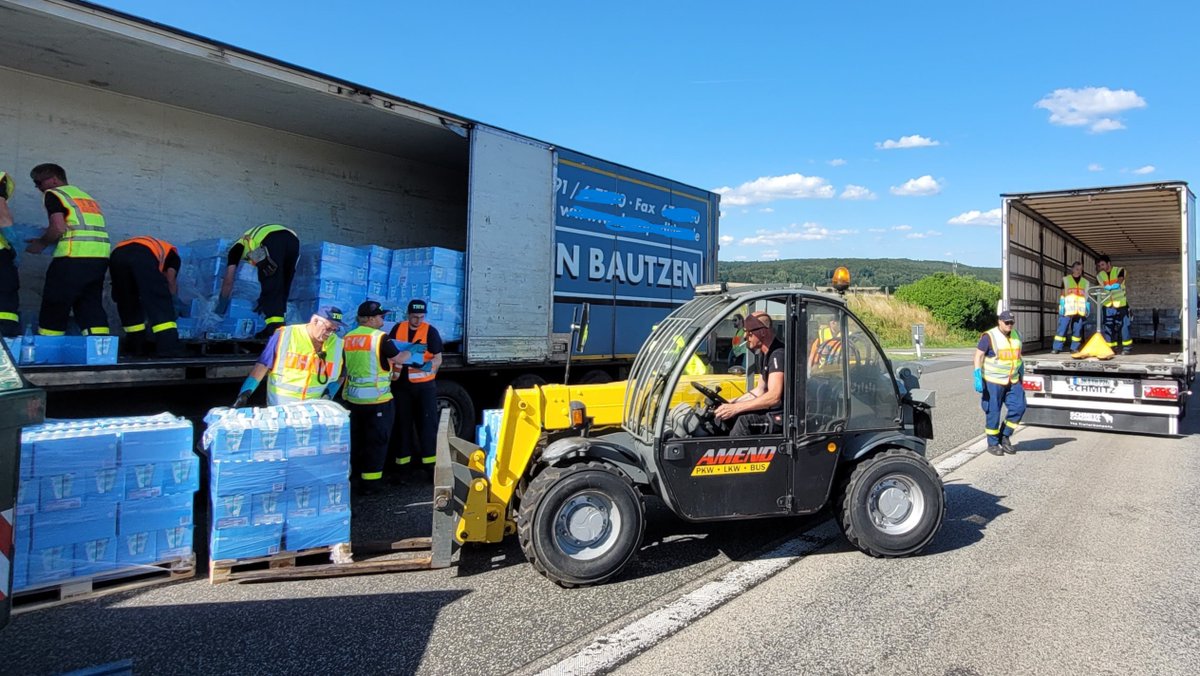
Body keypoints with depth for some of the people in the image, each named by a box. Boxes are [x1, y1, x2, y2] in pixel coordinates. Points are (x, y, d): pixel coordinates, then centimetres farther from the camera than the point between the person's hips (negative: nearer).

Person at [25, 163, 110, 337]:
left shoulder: (53, 194, 4)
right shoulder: (85, 195, 26)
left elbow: (58, 228, -9)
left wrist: (41, 243, 7)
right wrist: (46, 240, 24)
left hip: (75, 257, -7)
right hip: (101, 257, 7)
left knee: (55, 306, 4)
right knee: (91, 305, 5)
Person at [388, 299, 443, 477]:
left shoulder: (431, 331, -4)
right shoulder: (397, 329, 4)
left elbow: (438, 359, -5)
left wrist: (429, 364, -26)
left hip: (424, 384, -2)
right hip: (401, 384, 3)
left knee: (427, 423, -1)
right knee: (402, 423, 10)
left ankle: (430, 464, 4)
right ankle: (401, 464, 21)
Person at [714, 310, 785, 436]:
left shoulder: (778, 355, -19)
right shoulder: (764, 354, 13)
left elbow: (774, 396, -29)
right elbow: (760, 390, 19)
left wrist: (735, 408, -29)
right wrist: (731, 403, 8)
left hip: (783, 416, -10)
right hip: (774, 412, 10)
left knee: (744, 419, -28)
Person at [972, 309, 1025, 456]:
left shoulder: (1016, 336, 10)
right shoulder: (989, 337, -10)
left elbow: (1019, 356, 21)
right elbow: (978, 356, -13)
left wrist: (1021, 377, 23)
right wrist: (978, 377, -21)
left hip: (1013, 381, 6)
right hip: (993, 381, -6)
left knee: (1019, 407, -2)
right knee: (993, 412, 0)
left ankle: (1004, 436, 15)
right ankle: (992, 444, 12)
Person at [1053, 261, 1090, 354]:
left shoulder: (1085, 282, 15)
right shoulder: (1066, 280, 7)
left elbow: (1087, 296, 16)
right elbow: (1062, 294, 5)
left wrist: (1087, 309, 8)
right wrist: (1061, 306, -4)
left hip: (1080, 311, 3)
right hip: (1067, 309, -3)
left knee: (1077, 330, 4)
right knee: (1062, 329, -7)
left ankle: (1074, 348, 10)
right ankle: (1057, 347, -6)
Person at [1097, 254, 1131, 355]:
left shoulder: (1119, 270, -4)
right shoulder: (1099, 275, 8)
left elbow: (1119, 281, -20)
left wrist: (1111, 286, -37)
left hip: (1120, 303, -3)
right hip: (1107, 304, 3)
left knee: (1123, 325, -3)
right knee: (1108, 326, 3)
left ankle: (1127, 347, 6)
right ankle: (1111, 347, 9)